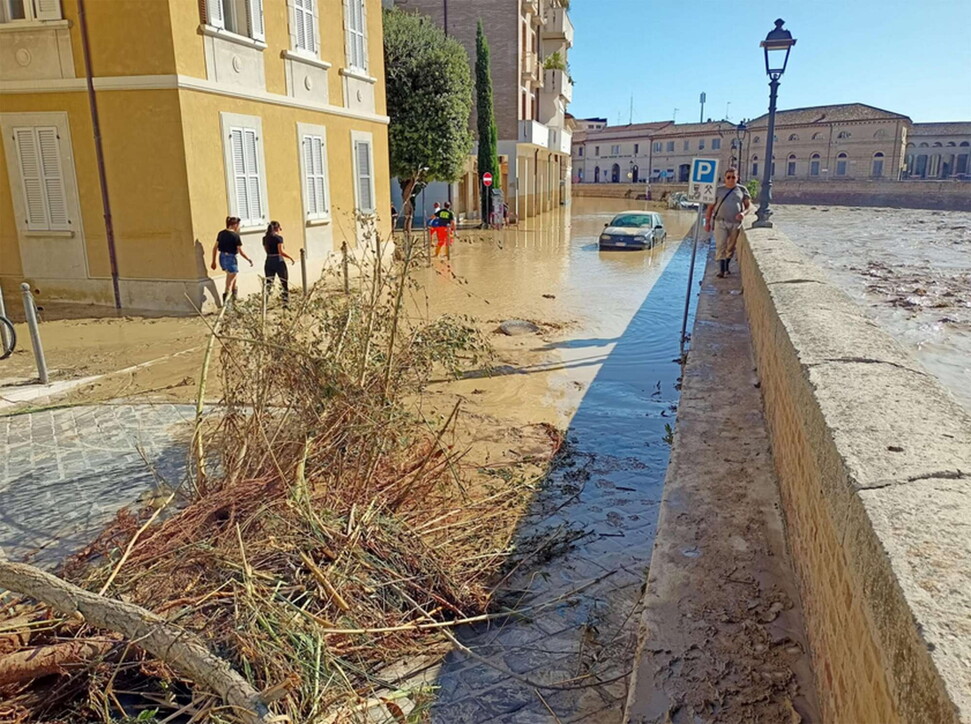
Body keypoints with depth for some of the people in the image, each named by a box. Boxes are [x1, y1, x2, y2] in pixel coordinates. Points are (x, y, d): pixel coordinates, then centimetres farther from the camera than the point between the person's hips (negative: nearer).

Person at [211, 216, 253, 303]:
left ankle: (234, 295, 34)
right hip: (231, 258, -7)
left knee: (233, 276, 28)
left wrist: (213, 261, 14)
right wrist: (249, 259, 1)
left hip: (222, 257, 7)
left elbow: (215, 247, 7)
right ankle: (225, 301, 3)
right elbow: (241, 251, -13)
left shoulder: (221, 233, 5)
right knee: (229, 282, 3)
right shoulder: (235, 236, -13)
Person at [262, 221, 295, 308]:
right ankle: (286, 303, 6)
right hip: (279, 262, -5)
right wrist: (291, 257, -6)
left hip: (268, 262, 5)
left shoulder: (265, 238, 8)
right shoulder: (278, 237, -9)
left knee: (268, 285, 8)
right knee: (285, 284, 8)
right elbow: (281, 252, -15)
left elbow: (267, 250, 16)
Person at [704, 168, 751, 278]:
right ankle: (721, 270, -12)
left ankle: (726, 267, 25)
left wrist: (744, 213, -10)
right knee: (721, 246, -11)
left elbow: (749, 205, 12)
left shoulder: (742, 190, 9)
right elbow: (710, 207, 8)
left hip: (735, 223, 2)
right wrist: (707, 222, 3)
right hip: (720, 222, -2)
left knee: (731, 247, 9)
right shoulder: (719, 190, 6)